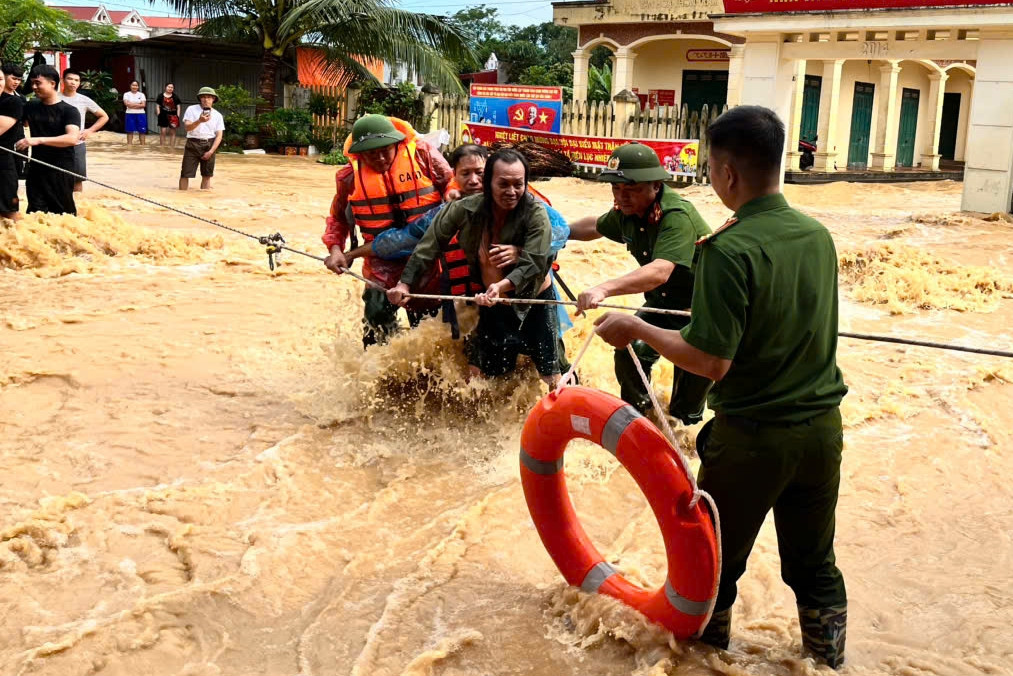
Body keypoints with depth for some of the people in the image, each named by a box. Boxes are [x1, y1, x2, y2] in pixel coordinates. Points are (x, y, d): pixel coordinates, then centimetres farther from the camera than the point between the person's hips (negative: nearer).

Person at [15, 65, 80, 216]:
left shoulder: (69, 111, -8)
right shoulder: (30, 107, 9)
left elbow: (72, 138, -24)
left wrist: (38, 140, -31)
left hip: (61, 171, -4)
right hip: (36, 170, 5)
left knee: (64, 214, 6)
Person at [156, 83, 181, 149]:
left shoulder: (175, 97, 6)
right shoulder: (161, 96, 4)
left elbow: (178, 107, 6)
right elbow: (157, 106, 6)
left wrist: (178, 116, -3)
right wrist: (159, 114, -4)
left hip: (173, 116, 1)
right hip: (163, 116, -1)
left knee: (172, 132, 4)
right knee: (163, 132, 0)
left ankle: (172, 147, 9)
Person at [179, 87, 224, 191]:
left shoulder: (217, 115, 5)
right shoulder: (192, 109, -1)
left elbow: (219, 135, 1)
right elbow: (187, 127, -13)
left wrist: (211, 151, -10)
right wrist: (199, 121, -30)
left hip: (209, 145, 2)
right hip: (193, 144, -2)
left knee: (207, 175, 7)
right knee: (186, 173, -4)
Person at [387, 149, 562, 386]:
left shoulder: (535, 213, -21)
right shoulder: (466, 209, -14)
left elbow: (533, 264, -26)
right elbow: (431, 244, -6)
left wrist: (502, 286, -42)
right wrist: (405, 282, -9)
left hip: (534, 300, -3)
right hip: (492, 304, 3)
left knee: (552, 378, -3)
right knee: (476, 374, 11)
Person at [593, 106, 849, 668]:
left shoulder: (728, 250, -21)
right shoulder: (818, 236, -1)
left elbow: (713, 362, -23)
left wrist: (637, 330, -11)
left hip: (753, 435, -5)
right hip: (822, 428, 5)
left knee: (716, 561, 18)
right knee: (815, 566, 20)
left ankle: (707, 655, 37)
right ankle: (828, 662, 32)